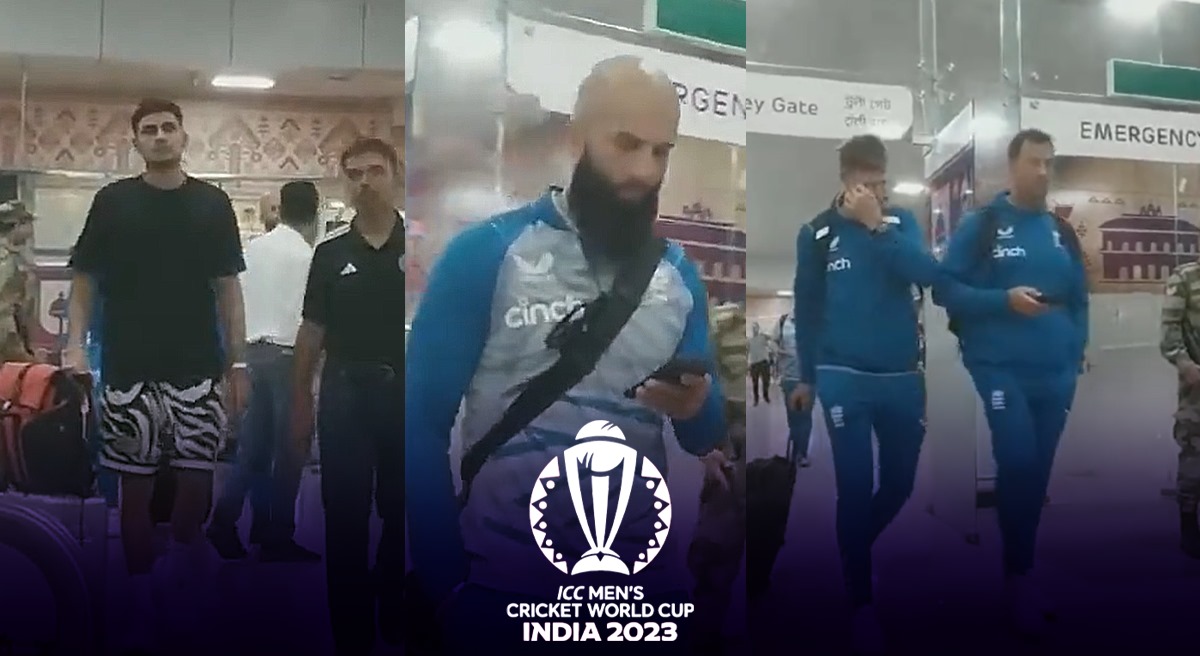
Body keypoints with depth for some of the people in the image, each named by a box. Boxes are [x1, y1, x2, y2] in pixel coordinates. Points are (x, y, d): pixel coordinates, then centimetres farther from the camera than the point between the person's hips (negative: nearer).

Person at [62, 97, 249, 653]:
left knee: (197, 481, -1)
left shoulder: (212, 203, 5)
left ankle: (185, 546, 32)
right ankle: (141, 598, 20)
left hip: (199, 370, 1)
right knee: (135, 487, 4)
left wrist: (238, 363, 5)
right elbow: (84, 279, 6)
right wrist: (75, 346, -6)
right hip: (129, 372, 0)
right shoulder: (113, 201, 2)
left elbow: (227, 287, 8)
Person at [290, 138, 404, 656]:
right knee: (345, 518, 4)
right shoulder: (331, 252, 4)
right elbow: (312, 332, 8)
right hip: (344, 393, 1)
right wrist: (300, 402, 5)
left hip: (401, 392, -1)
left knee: (400, 513, 9)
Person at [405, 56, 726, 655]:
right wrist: (446, 579, -9)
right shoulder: (486, 252, -6)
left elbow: (706, 438, 9)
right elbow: (421, 424, -6)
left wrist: (696, 406, -13)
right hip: (506, 581, -4)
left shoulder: (679, 273, 7)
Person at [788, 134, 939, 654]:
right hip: (843, 378, -3)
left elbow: (926, 274, -14)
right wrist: (805, 376, 9)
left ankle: (855, 550, 40)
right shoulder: (818, 233, -1)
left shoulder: (901, 221, 3)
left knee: (901, 482, 12)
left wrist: (877, 225, -19)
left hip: (902, 377, 3)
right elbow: (806, 308, 6)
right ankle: (861, 603, 9)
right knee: (856, 487, -3)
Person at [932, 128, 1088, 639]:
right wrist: (1005, 300, -16)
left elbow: (1079, 300, 18)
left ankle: (1019, 572, 23)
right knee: (1017, 467, -15)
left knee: (1037, 475, 10)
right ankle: (1019, 576, 1)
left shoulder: (1063, 232, 13)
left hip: (1054, 376, 5)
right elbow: (944, 290, -5)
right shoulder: (980, 225, -2)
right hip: (999, 371, -5)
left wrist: (1075, 354, 6)